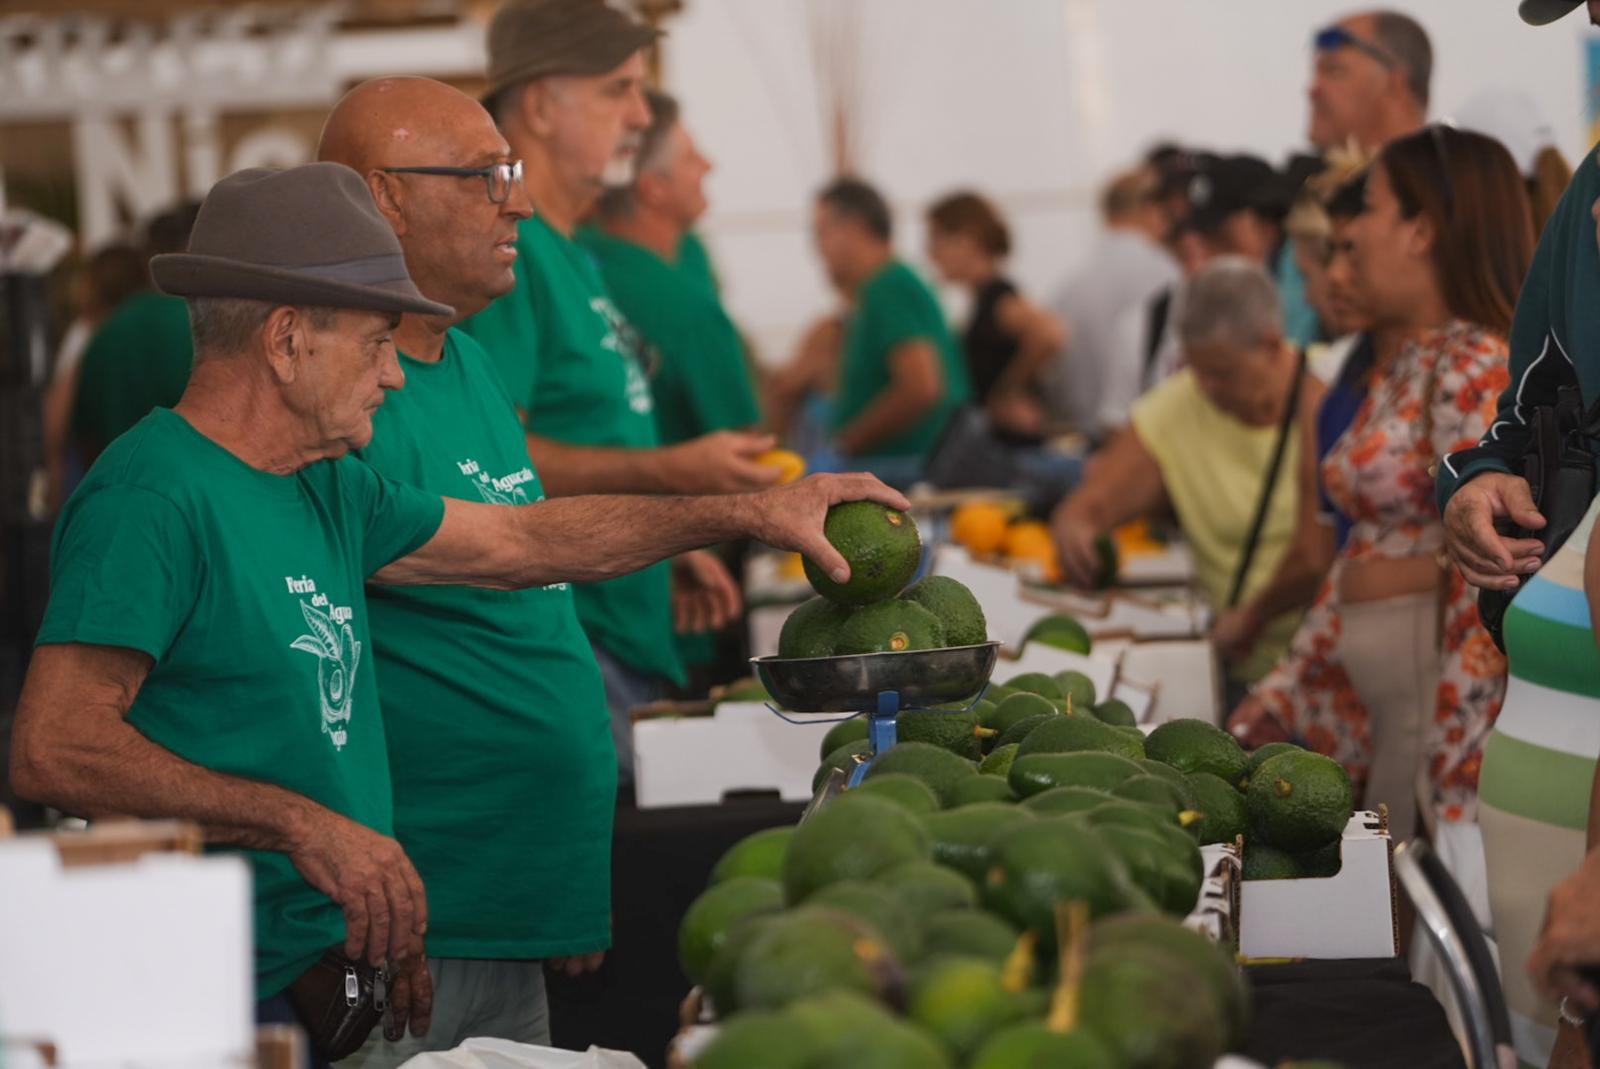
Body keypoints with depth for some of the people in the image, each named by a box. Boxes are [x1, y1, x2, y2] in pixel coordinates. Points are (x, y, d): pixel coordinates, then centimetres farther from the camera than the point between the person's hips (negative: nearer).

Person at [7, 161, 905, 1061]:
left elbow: (520, 540, 26)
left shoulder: (325, 489, 14)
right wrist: (300, 825, -27)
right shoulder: (152, 496, -15)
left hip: (326, 979, 9)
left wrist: (750, 512, 23)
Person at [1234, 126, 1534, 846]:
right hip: (1375, 703, 9)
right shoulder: (1400, 370, 14)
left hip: (1453, 705, -9)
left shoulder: (1479, 375, -16)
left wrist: (1455, 774, -21)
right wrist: (1286, 689, 18)